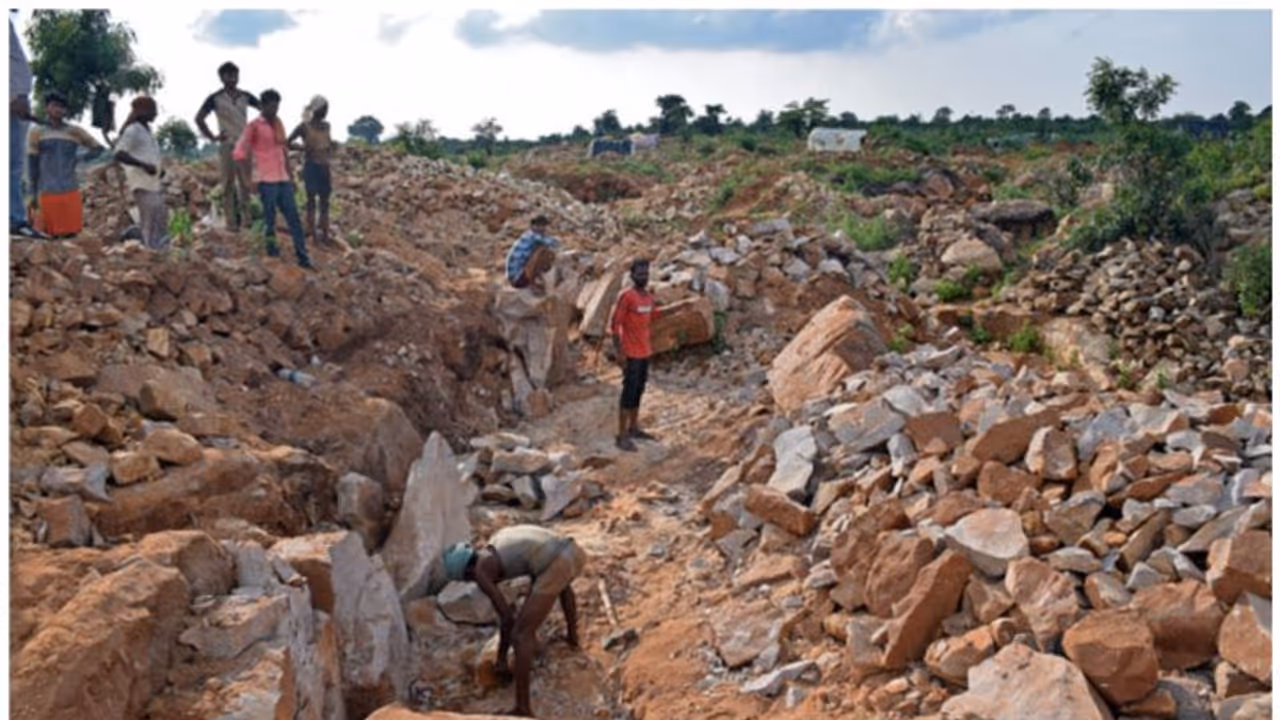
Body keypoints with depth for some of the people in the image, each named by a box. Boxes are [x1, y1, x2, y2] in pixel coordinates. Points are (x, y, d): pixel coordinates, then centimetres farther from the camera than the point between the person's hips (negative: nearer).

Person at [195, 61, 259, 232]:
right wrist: (212, 137, -3)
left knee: (245, 183, 2)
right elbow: (199, 118, 0)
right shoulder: (215, 99, -1)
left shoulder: (246, 97, 7)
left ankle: (245, 218, 9)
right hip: (227, 145, -3)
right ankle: (231, 222, 1)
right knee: (228, 184, -1)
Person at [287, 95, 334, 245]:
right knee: (311, 200, 0)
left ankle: (325, 235, 13)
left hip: (324, 167, 6)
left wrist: (330, 148, 0)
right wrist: (303, 148, -18)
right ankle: (313, 234, 5)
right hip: (311, 166, -6)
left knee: (325, 201, 8)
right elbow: (287, 142, -7)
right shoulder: (304, 127, -7)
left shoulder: (326, 126, 10)